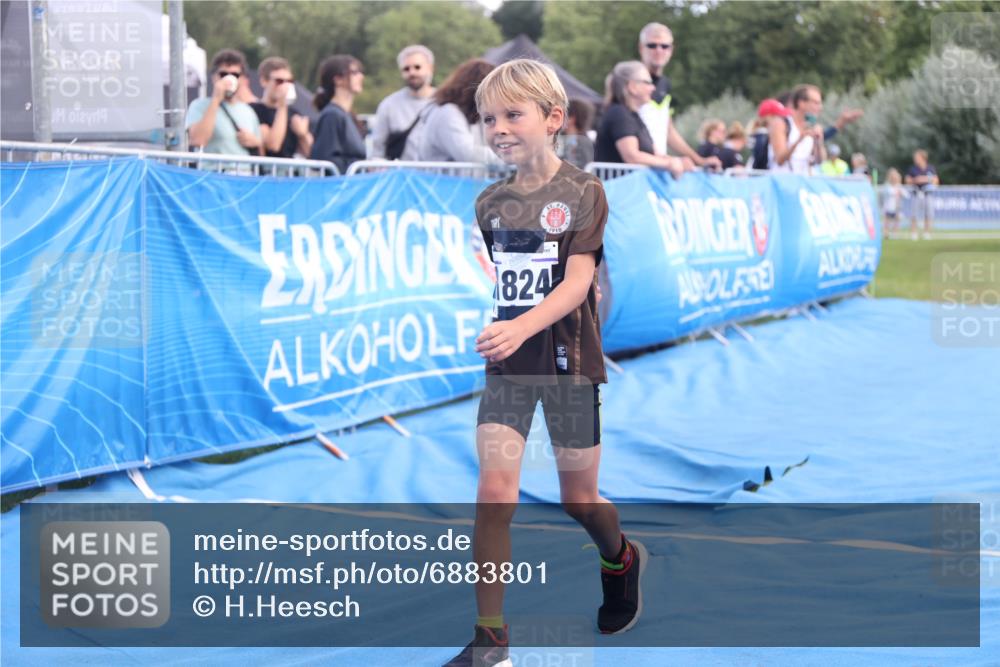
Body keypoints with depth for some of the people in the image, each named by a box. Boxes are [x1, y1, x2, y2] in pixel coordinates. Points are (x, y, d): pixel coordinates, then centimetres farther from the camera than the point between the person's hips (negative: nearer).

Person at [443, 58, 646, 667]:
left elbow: (578, 280, -19)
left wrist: (524, 327, -32)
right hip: (507, 366, 3)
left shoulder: (582, 192, -8)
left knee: (579, 498, 9)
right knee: (494, 493, -9)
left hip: (569, 361, -3)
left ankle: (622, 560, 44)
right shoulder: (491, 202, 6)